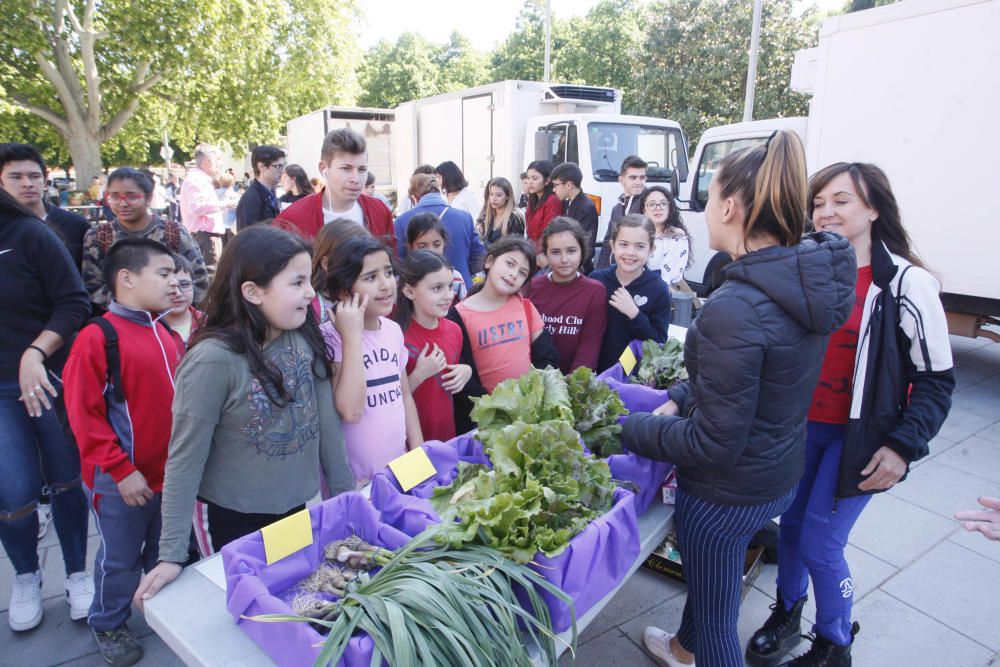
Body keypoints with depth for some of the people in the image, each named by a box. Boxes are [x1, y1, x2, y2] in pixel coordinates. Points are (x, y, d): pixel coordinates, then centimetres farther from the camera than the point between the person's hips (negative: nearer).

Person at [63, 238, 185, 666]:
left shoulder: (169, 335, 4)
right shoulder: (97, 338, -16)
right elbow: (83, 414, -16)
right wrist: (121, 470, -16)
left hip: (171, 473, 6)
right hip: (122, 481, -6)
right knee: (120, 560, 14)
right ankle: (108, 625, 38)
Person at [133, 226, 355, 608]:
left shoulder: (304, 337, -10)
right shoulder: (213, 360, -24)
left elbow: (325, 420, -3)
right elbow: (185, 459, -18)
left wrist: (344, 491, 3)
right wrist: (172, 555, -14)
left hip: (301, 508, 5)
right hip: (238, 520, -4)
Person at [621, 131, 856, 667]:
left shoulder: (734, 309, -33)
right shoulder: (810, 281, -5)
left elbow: (711, 444, -27)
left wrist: (628, 430, -15)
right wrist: (677, 400, 2)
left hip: (729, 491, -9)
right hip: (781, 472, 9)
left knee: (715, 620, 17)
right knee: (703, 571, 34)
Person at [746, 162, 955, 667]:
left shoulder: (906, 284, -11)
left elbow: (935, 380, -7)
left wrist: (903, 446, -14)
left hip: (857, 435, -4)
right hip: (800, 424, 4)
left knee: (820, 544, 0)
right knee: (791, 523, 15)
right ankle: (787, 612, 41)